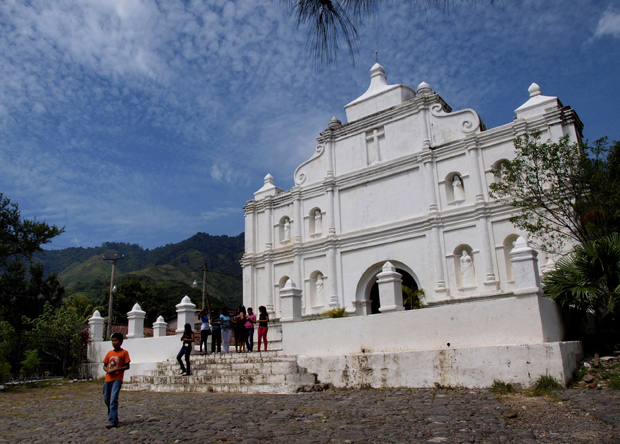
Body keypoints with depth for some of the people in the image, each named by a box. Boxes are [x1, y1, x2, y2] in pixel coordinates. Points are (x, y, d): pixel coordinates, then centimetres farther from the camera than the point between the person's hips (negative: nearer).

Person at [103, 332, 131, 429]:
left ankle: (112, 421, -18)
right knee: (106, 399, 11)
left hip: (117, 379, -6)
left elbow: (127, 366, -4)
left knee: (113, 399, -16)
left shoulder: (124, 352, -1)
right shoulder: (109, 353, 14)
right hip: (108, 379, 6)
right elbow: (104, 366, 17)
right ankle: (113, 418, 28)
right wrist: (107, 370, -5)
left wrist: (115, 370, -14)